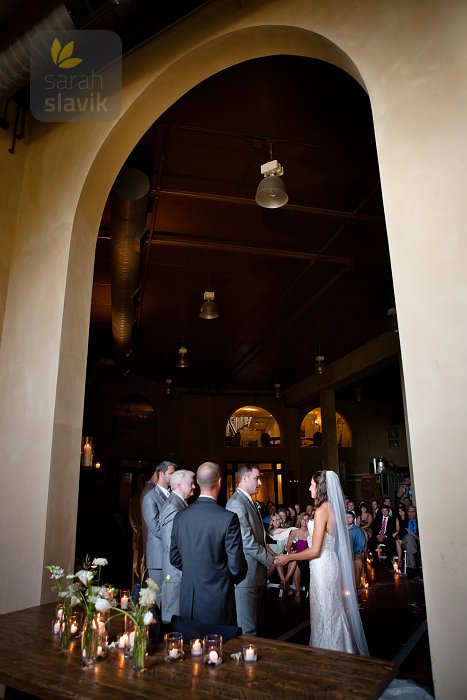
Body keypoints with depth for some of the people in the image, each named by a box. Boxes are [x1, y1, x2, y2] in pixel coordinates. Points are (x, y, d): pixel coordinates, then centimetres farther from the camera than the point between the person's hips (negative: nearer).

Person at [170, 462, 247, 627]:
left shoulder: (180, 516, -3)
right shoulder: (228, 518, -18)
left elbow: (174, 558, 8)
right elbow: (236, 565, -12)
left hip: (187, 602, 4)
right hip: (218, 601, -4)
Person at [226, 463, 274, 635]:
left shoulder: (247, 502, 14)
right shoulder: (237, 504, -18)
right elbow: (247, 542, -22)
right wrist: (270, 560, -13)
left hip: (254, 575, 10)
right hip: (246, 575, -10)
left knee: (251, 624, 17)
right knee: (247, 629, -1)